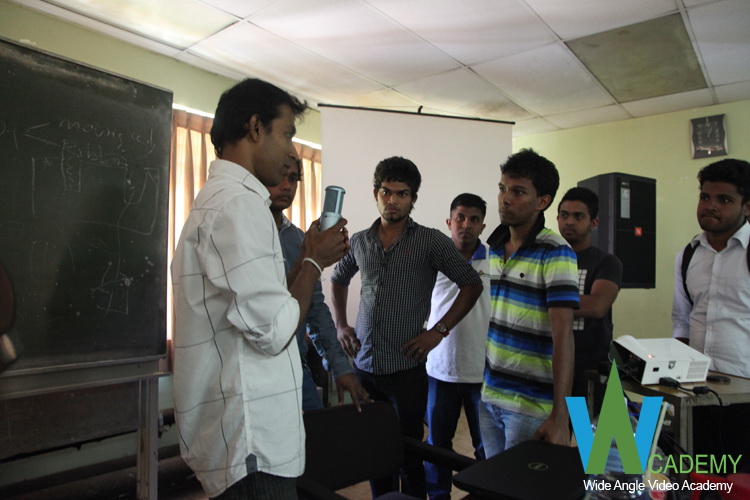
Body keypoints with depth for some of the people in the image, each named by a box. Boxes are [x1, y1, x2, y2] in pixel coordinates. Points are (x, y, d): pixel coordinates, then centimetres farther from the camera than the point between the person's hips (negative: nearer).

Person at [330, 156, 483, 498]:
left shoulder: (431, 241, -4)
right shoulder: (359, 241, 7)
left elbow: (472, 285, -3)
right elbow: (338, 279, 23)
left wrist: (439, 330, -10)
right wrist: (340, 324, 11)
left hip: (405, 366, -3)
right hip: (363, 364, 4)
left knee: (408, 451, 7)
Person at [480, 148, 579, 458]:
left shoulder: (556, 255, -14)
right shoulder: (493, 248, 6)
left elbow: (563, 336, -20)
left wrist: (560, 416, -23)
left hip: (531, 404, -6)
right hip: (488, 395, 6)